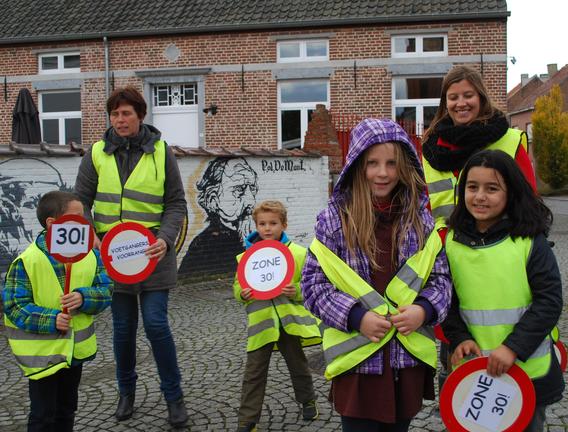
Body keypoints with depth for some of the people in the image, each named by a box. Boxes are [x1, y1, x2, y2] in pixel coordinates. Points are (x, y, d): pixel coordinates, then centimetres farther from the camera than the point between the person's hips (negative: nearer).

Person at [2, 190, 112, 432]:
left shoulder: (90, 254, -5)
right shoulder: (27, 262, -19)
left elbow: (106, 290, -5)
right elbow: (14, 306, -18)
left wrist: (83, 297, -25)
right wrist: (50, 321, -29)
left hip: (76, 347, 5)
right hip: (42, 352, -5)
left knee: (67, 409, 21)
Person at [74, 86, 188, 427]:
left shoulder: (160, 151, -2)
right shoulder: (97, 153, 2)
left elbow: (176, 203, 0)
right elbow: (81, 201, 5)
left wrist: (166, 238, -15)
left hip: (152, 251, -2)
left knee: (156, 323, -5)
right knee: (123, 326, 11)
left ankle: (174, 396, 14)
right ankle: (127, 392, 32)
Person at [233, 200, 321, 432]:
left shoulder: (298, 253, -4)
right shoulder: (246, 256, 0)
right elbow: (237, 286, 9)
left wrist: (296, 291, -20)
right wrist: (242, 293, -12)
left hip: (290, 320, 0)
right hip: (260, 323, 1)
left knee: (298, 365, 18)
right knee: (254, 372, 5)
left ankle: (308, 401, 43)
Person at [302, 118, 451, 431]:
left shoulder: (420, 218, 3)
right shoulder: (335, 218, -7)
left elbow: (442, 276, 7)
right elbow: (313, 282, -5)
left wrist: (425, 309, -12)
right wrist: (356, 317, -16)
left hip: (409, 357, 3)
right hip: (357, 358, -3)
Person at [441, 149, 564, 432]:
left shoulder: (530, 241, -9)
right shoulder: (452, 241, -1)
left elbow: (549, 300, -10)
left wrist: (514, 347, -18)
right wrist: (459, 337, -9)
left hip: (528, 370, -2)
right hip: (472, 369, 2)